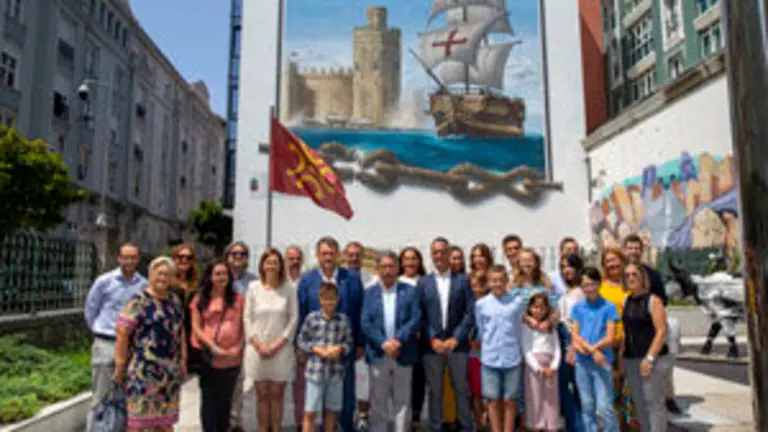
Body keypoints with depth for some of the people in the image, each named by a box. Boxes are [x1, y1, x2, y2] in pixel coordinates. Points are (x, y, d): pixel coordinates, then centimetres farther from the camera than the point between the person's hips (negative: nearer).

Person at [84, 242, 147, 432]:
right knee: (100, 395, 6)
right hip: (105, 344, -2)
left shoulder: (144, 285, -3)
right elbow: (90, 308, 6)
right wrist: (100, 331, 12)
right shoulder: (104, 281, -5)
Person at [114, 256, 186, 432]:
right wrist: (120, 366, -14)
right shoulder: (138, 301, -8)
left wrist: (183, 360, 14)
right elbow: (122, 333, -12)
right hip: (143, 370, -6)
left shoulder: (175, 300, 11)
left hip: (170, 371, 6)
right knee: (138, 417, 0)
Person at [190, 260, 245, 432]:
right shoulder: (200, 299, 2)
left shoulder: (238, 298, 6)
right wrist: (213, 347, -13)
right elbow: (196, 328, -2)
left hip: (232, 358, 2)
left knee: (225, 400, 11)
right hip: (207, 357, -1)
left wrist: (238, 347, -9)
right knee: (209, 399, 4)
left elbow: (243, 326, 6)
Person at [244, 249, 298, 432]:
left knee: (276, 394, 6)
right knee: (262, 395, 8)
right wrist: (258, 344, -7)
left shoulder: (289, 289, -2)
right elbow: (247, 318, 2)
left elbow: (294, 318, -1)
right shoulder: (253, 287, 1)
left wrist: (278, 344, -8)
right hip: (257, 349, 1)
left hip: (281, 349, -1)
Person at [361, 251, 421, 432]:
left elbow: (415, 319, -5)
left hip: (403, 355, 0)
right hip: (378, 355, 1)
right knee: (378, 402, 8)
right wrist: (383, 343, -15)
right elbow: (366, 323, -3)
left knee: (402, 401, 7)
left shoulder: (410, 291, 4)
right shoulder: (369, 293, 6)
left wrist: (398, 340, -17)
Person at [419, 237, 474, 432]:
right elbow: (420, 315, 2)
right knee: (435, 391, 6)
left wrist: (455, 338, -9)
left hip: (457, 343, 0)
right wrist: (432, 339, -9)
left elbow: (470, 312, 0)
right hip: (432, 345, 0)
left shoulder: (462, 281, 6)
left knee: (462, 389, 5)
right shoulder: (423, 282, 7)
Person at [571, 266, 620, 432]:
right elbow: (575, 336, 2)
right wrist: (593, 350, -15)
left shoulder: (609, 307, -1)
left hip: (602, 362, -3)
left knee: (604, 407, -7)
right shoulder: (577, 308, 8)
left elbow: (609, 339, -6)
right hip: (582, 362, 3)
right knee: (587, 406, 10)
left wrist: (583, 346, -13)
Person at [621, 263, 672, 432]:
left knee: (654, 402, -5)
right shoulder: (626, 302, 14)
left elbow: (661, 331, -11)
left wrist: (650, 358, -17)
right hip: (631, 360, 6)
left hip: (653, 360, -6)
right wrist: (621, 357, 11)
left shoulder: (653, 301, -5)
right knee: (639, 404, 9)